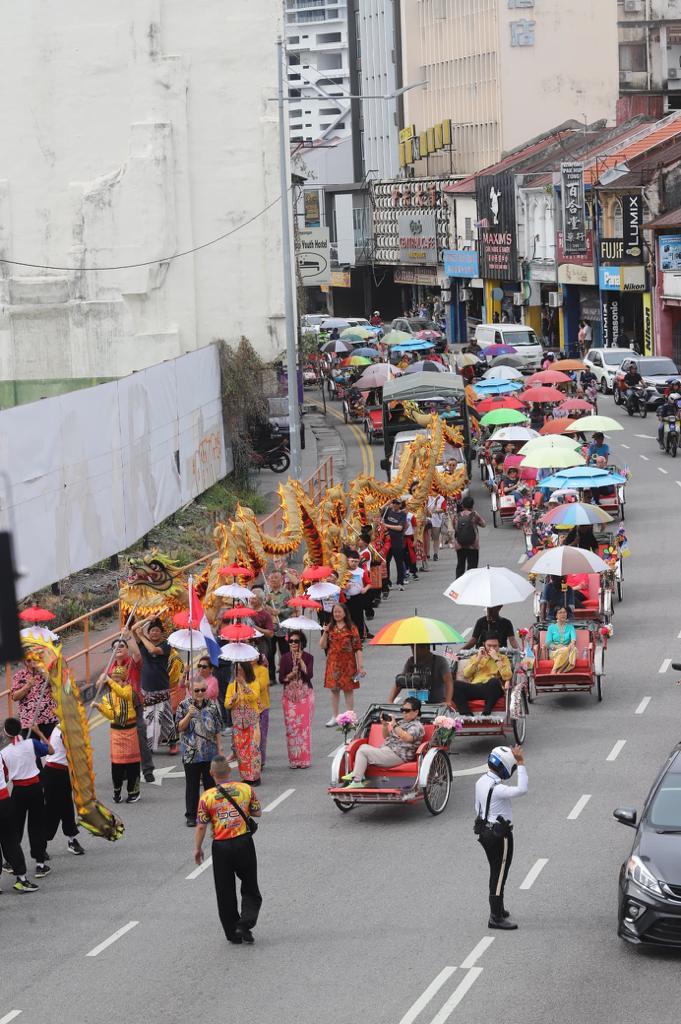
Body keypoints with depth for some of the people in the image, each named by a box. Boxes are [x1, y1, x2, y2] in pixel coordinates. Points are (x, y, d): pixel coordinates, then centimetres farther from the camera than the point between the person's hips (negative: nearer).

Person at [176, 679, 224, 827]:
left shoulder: (212, 705, 4)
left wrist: (219, 749, 10)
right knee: (192, 785, 4)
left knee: (210, 783, 10)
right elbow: (180, 728, -6)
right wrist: (189, 715, -23)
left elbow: (217, 729, 10)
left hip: (210, 753, 2)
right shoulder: (184, 705, -4)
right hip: (191, 753, -2)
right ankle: (191, 816, 12)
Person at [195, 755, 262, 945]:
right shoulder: (246, 789, -4)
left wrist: (197, 849, 5)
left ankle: (233, 933, 16)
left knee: (225, 892, 11)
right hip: (244, 842, 1)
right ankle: (245, 923, -6)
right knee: (250, 888, 14)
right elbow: (258, 813, 7)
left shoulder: (207, 797, -9)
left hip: (221, 846, -1)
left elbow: (201, 826, -7)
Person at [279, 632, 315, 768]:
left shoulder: (308, 657, 1)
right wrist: (292, 674, -16)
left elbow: (309, 675, -14)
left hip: (305, 695, -1)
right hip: (289, 695, 1)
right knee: (291, 726, -2)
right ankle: (294, 759, 4)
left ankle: (304, 758, 2)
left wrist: (300, 660, -16)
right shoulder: (285, 658, 4)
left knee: (304, 726, -4)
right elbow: (281, 679, 0)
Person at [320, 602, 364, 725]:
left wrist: (360, 666, -11)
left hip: (348, 662, -3)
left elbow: (358, 648, -6)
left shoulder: (351, 628, -3)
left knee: (348, 690, 1)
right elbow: (322, 646, 3)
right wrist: (325, 633, -13)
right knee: (334, 689, 7)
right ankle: (335, 717, 16)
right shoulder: (330, 627, 6)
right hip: (333, 663, 3)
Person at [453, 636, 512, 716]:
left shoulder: (503, 658, 17)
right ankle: (467, 714, -32)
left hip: (491, 689, -2)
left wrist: (497, 659, -3)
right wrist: (478, 659, 4)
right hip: (474, 688, 2)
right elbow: (466, 674, 8)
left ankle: (486, 714, -33)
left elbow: (507, 676, -2)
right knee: (455, 684, -28)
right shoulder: (476, 656, 23)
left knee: (495, 681, -39)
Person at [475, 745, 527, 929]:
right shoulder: (497, 788, -26)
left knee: (495, 873, 22)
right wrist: (521, 764, -32)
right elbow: (522, 790, -37)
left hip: (485, 830, 9)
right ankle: (496, 918, 1)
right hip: (500, 836, -9)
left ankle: (498, 910, 34)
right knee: (499, 875, -2)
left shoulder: (481, 782, 4)